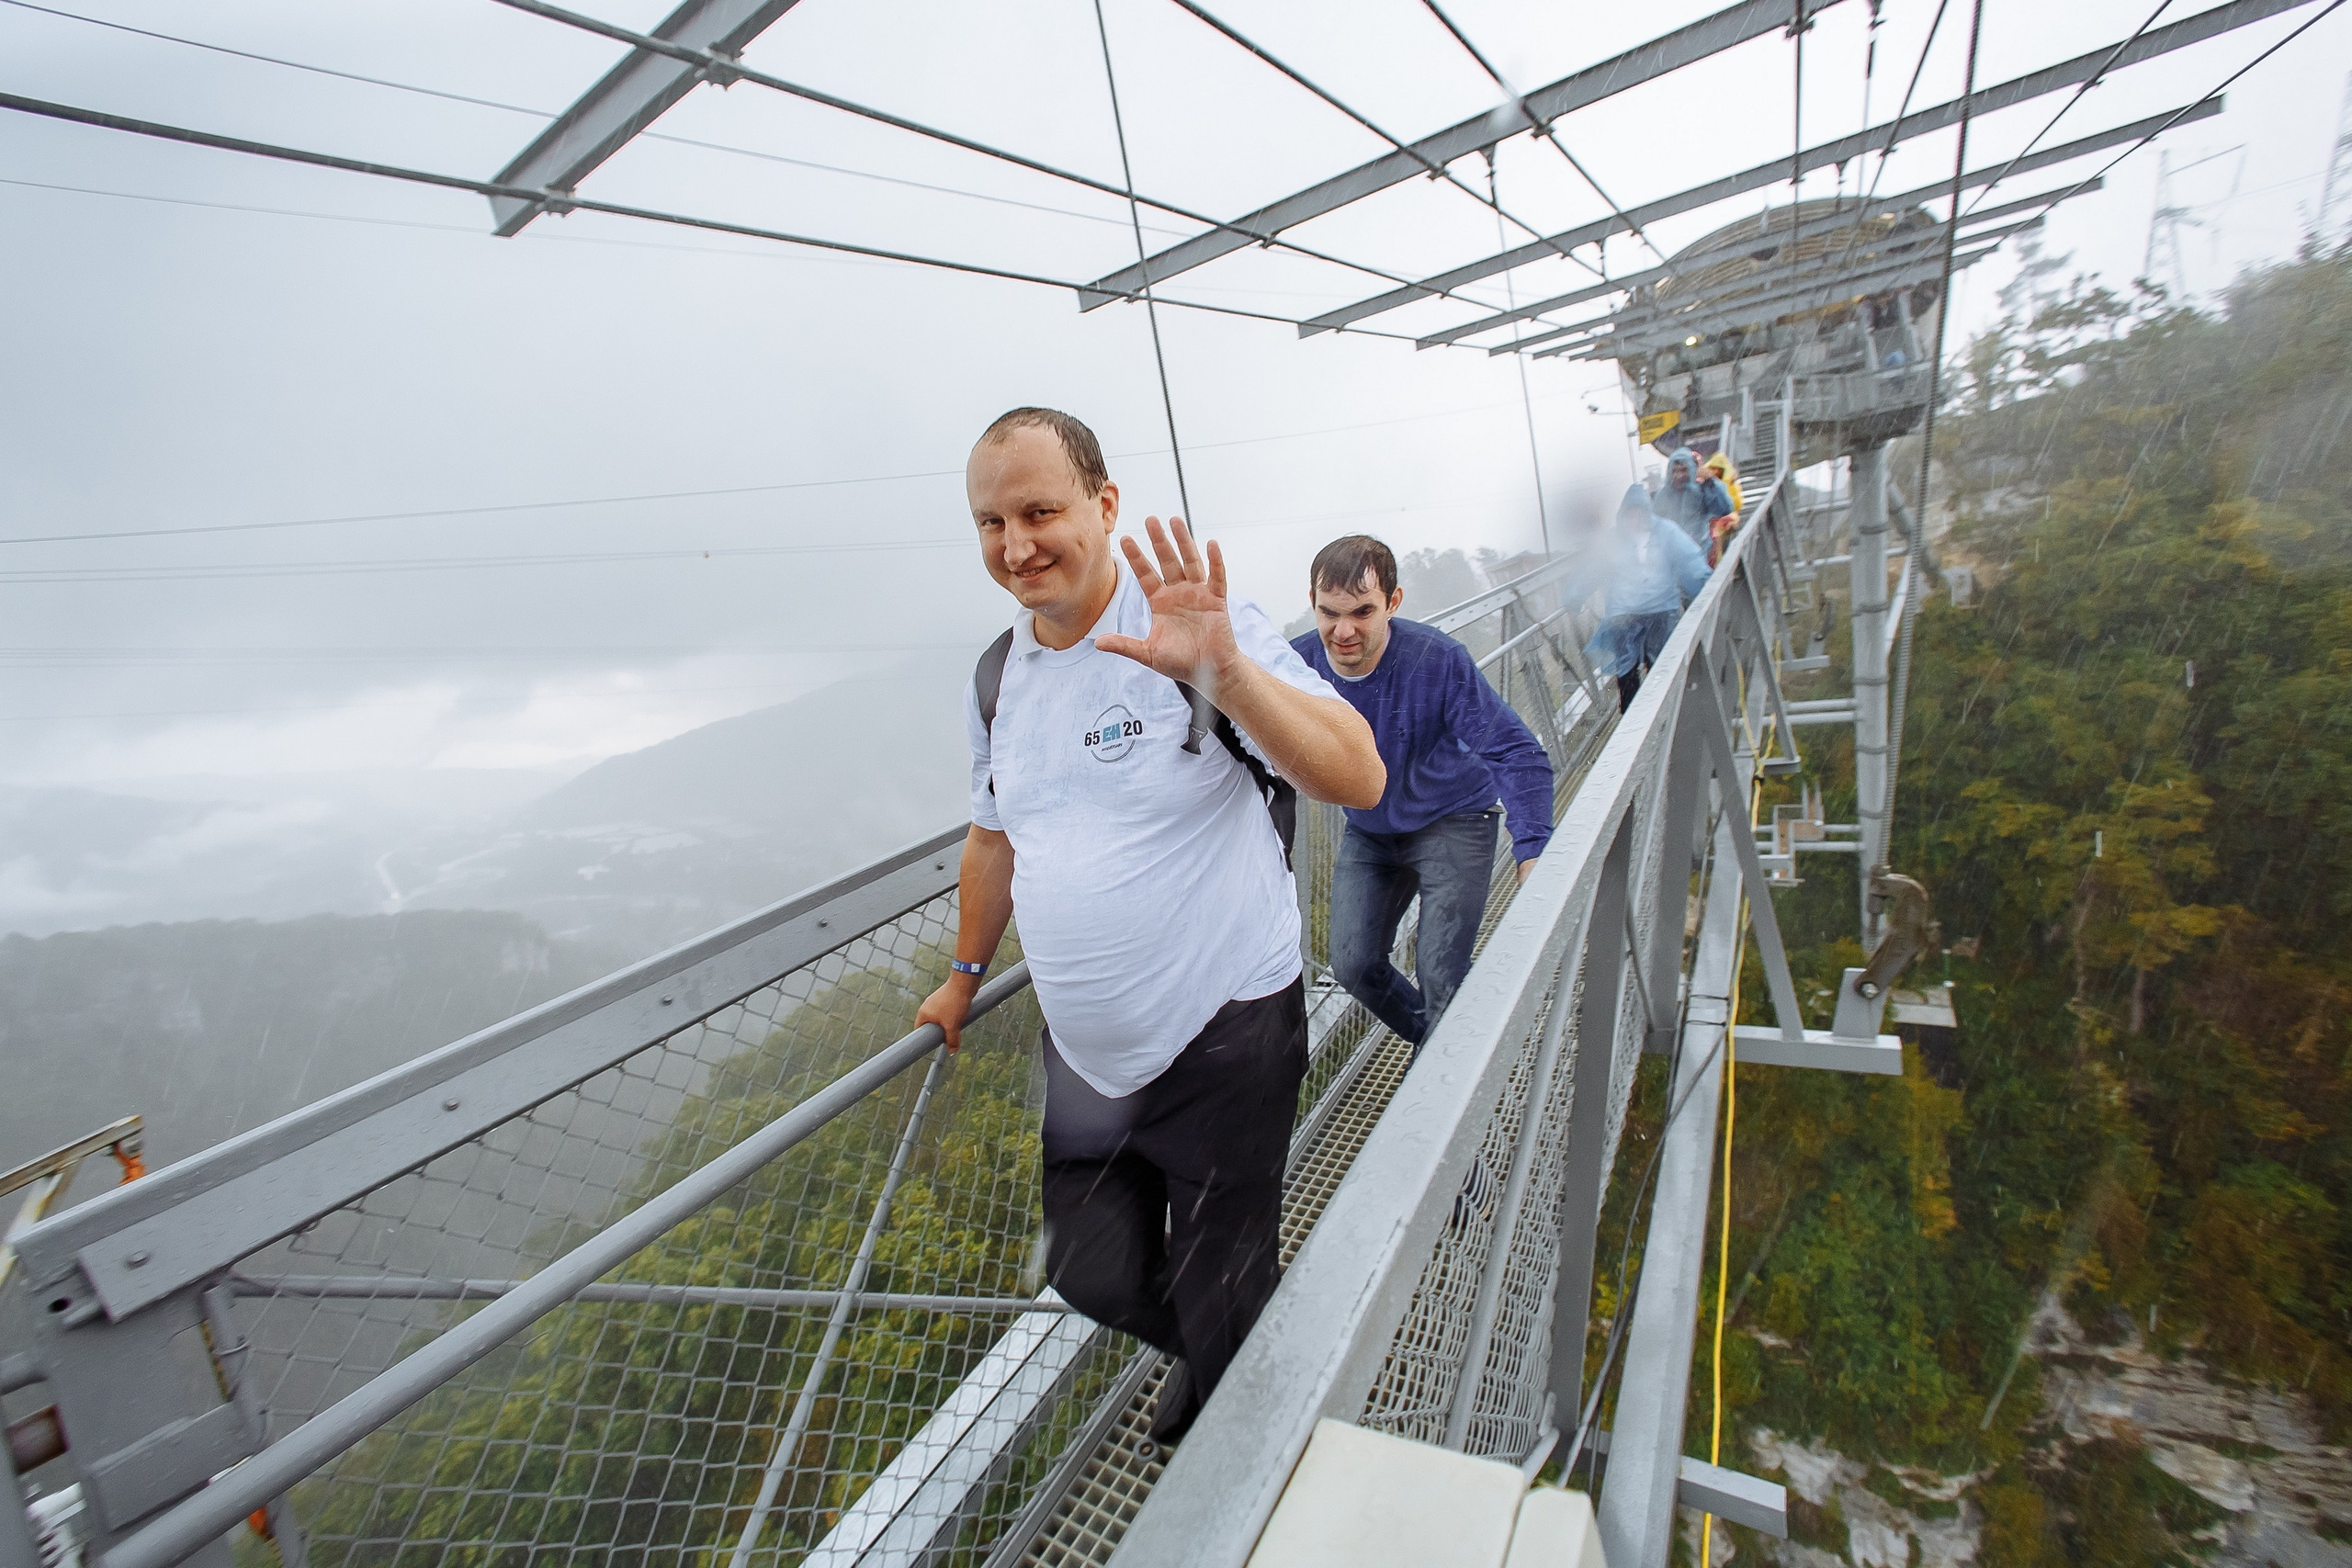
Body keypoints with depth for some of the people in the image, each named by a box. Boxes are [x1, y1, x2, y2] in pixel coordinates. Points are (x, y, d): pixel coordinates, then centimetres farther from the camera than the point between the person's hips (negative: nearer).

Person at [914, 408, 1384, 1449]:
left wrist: (1225, 671, -39)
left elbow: (1359, 780, -25)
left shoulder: (1196, 628, -16)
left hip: (1223, 1043, -6)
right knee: (1092, 1274, 20)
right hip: (1085, 1054, 6)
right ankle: (1207, 1347, 53)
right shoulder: (997, 679, 4)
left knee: (1225, 1310, 12)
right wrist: (965, 977, 27)